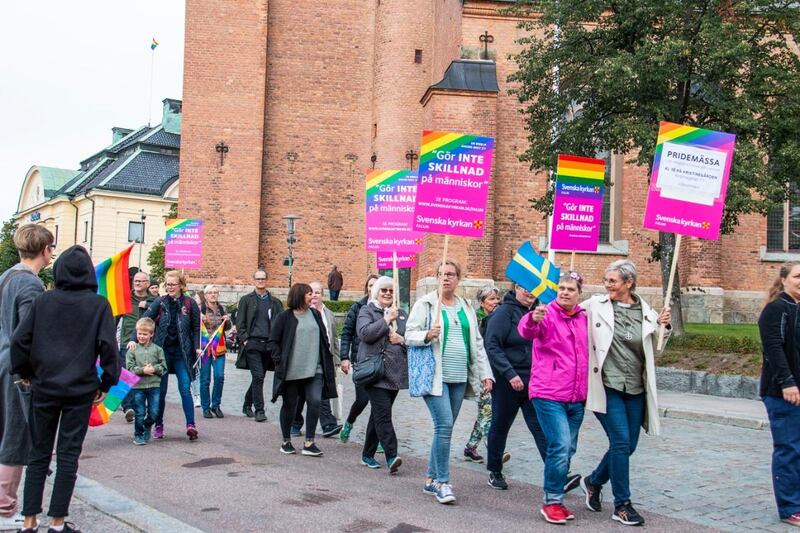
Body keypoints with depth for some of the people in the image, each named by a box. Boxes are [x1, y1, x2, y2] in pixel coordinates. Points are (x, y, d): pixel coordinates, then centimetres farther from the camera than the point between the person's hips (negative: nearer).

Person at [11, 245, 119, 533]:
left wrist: (26, 373, 12)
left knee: (39, 454, 12)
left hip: (44, 388, 2)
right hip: (80, 390, -2)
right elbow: (108, 346, -10)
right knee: (68, 455, 7)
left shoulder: (43, 301, -1)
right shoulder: (99, 305, -6)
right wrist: (107, 383, 1)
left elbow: (19, 340, -2)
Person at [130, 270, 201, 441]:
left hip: (182, 352, -1)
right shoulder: (159, 302, 1)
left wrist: (197, 347, -5)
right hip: (162, 351, 1)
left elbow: (196, 328, 5)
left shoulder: (190, 304, 0)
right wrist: (133, 339, -19)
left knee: (185, 389, -10)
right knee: (160, 391, 7)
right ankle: (158, 426, 19)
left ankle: (191, 425, -9)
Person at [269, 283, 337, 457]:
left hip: (314, 369, 3)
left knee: (315, 402, -8)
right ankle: (286, 441, 25)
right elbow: (273, 342, -1)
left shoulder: (315, 314, 10)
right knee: (290, 405, 8)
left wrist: (327, 360, 9)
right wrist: (279, 361, -11)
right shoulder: (284, 317, -3)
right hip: (291, 371, -3)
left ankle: (309, 443, 2)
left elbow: (324, 339, 15)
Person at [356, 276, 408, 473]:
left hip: (395, 373, 5)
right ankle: (391, 456, -19)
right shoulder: (367, 311, 3)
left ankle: (368, 455, 22)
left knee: (379, 414, 12)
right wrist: (386, 320, -13)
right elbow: (364, 333, -14)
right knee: (383, 414, -15)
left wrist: (402, 339, -4)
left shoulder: (401, 314, 18)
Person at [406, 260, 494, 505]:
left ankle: (431, 479, 20)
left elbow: (477, 343, 17)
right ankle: (442, 482, -4)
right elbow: (410, 334, -4)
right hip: (434, 375, -5)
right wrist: (427, 335, -24)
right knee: (444, 424, -14)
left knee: (445, 427, 9)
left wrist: (485, 373, 10)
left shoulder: (466, 308, 15)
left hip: (459, 377, 5)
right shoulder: (425, 304, 0)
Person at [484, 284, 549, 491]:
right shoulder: (505, 311, -9)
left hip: (534, 382, 5)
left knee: (542, 427, -1)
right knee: (500, 426, 10)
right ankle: (495, 472, 26)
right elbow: (492, 345, -15)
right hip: (508, 381, -4)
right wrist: (510, 374, -21)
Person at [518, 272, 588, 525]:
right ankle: (552, 502, 0)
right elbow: (526, 331, -29)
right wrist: (533, 319, -51)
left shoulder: (584, 318, 9)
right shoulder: (547, 314, -8)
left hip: (576, 397, 6)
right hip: (548, 394, -6)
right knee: (561, 447, -14)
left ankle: (556, 500, 25)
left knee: (568, 449, 12)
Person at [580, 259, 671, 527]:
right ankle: (622, 506, 6)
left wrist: (662, 326, -4)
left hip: (635, 388, 4)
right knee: (621, 442, -8)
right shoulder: (595, 305, -4)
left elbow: (654, 349, 13)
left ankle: (593, 481, 35)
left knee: (628, 445, 10)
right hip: (607, 386, -4)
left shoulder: (645, 312, 4)